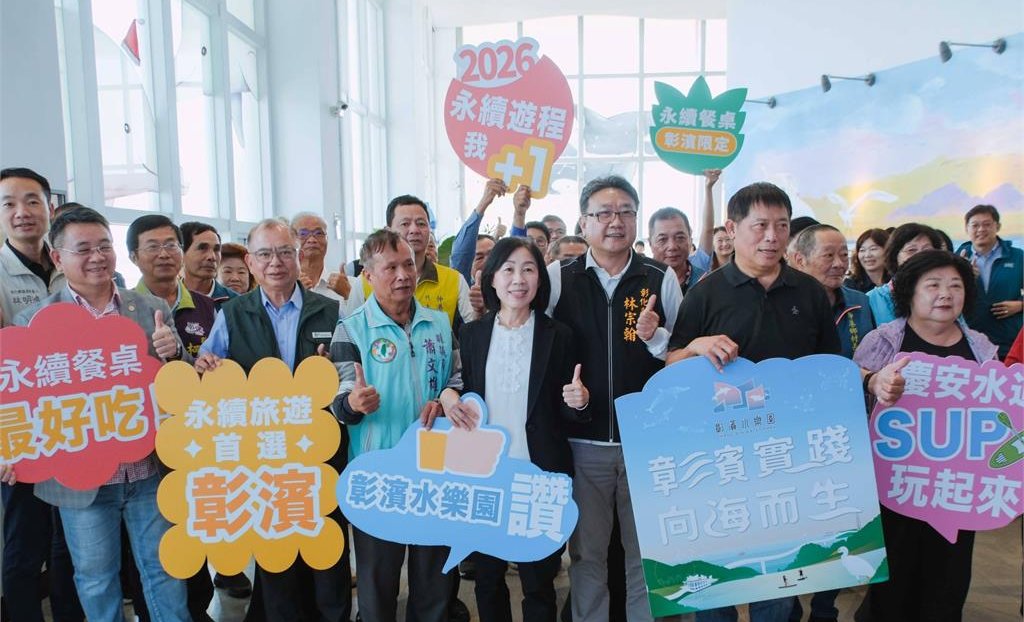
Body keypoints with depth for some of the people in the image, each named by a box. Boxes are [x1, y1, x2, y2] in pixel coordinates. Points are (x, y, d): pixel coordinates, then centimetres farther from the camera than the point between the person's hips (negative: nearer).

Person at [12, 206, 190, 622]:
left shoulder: (153, 310, 1)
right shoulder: (33, 321, -3)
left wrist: (174, 353, -17)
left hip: (150, 472, 1)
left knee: (166, 571, 12)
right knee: (95, 581, 17)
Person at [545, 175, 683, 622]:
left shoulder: (661, 279, 1)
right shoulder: (558, 278, 0)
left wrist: (655, 337, -14)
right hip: (582, 439, 0)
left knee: (646, 551, 14)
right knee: (586, 553, 14)